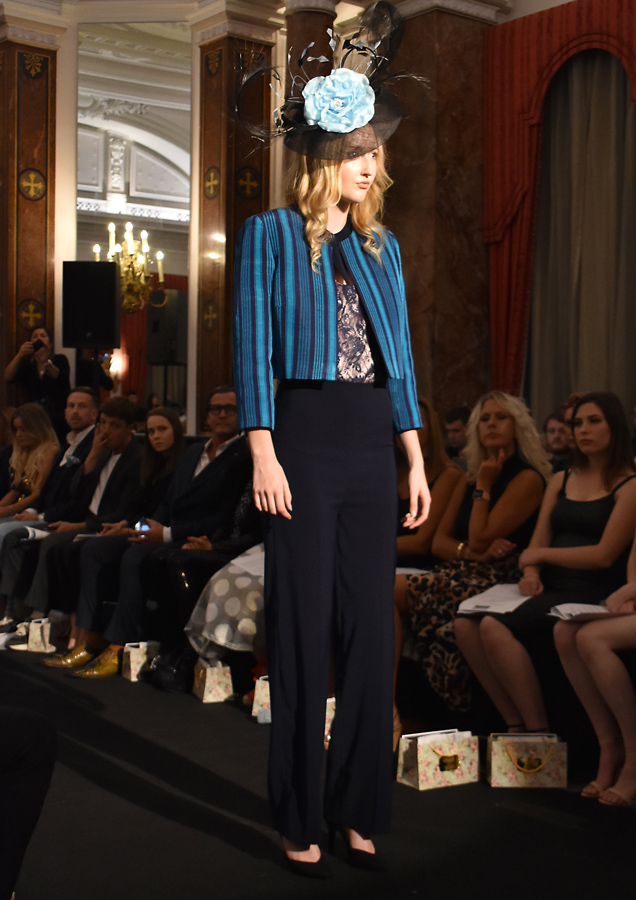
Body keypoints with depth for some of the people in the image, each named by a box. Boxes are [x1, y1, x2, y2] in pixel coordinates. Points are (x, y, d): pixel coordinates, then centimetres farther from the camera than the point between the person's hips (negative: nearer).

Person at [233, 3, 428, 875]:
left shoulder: (382, 246, 16)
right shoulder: (270, 235, 3)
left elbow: (399, 355, 15)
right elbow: (253, 347, -4)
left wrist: (416, 458, 9)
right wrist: (263, 453, -14)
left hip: (373, 442, 5)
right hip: (304, 434, -5)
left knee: (371, 628, 6)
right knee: (303, 629, 0)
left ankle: (359, 812, 19)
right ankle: (299, 822, 12)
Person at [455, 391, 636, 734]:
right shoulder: (561, 480, 20)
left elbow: (604, 555, -9)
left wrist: (541, 554, -2)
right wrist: (531, 573, -5)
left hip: (591, 592, -7)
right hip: (549, 587, 7)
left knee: (495, 627, -30)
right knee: (465, 624, -18)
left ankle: (539, 731, -22)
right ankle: (516, 725, -12)